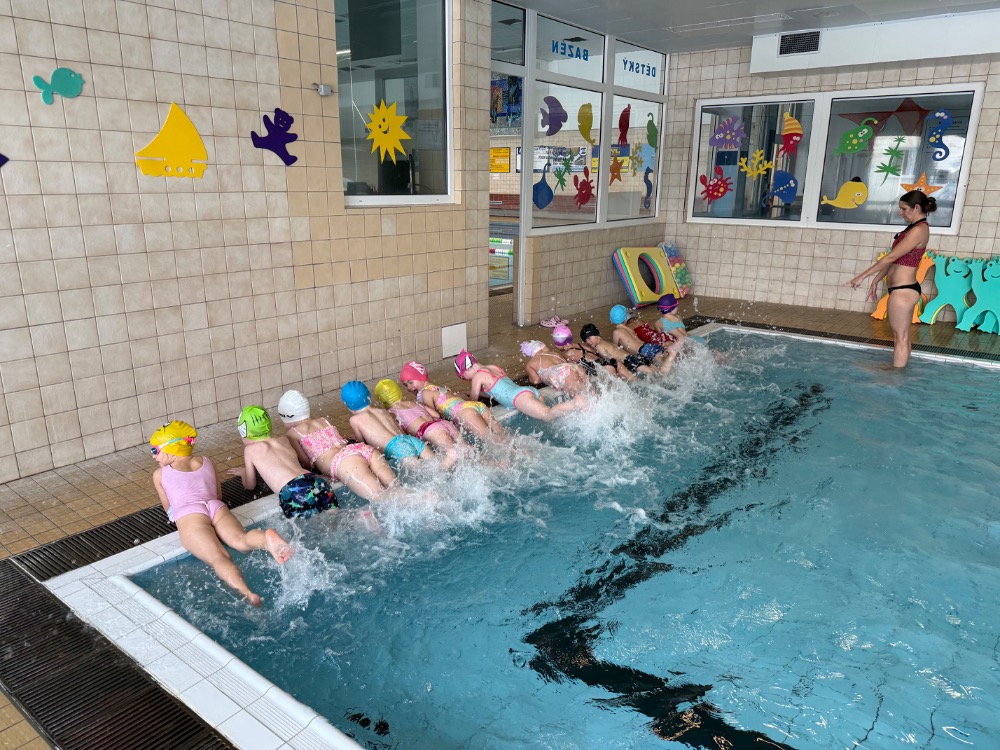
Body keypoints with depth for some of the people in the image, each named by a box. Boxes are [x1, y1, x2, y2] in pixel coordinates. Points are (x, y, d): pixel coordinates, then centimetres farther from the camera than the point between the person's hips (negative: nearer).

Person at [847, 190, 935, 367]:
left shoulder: (919, 230, -15)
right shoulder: (913, 229, 15)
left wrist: (862, 276, -17)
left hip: (903, 290, -10)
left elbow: (891, 257, -19)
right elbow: (892, 260, 18)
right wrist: (875, 281, 18)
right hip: (902, 289, 10)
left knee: (901, 337, -2)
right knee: (900, 336, 16)